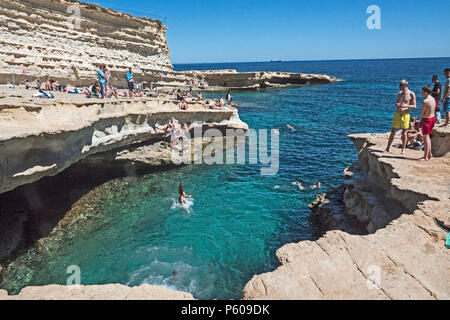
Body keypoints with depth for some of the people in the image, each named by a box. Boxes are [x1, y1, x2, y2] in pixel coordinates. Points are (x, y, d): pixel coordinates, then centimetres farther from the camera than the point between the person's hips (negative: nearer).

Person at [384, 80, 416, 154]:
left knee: (404, 133, 3)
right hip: (397, 114, 4)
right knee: (393, 132, 4)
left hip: (405, 115, -3)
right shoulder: (399, 93, 9)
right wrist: (397, 104, -6)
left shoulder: (411, 94, -4)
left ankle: (403, 149, 14)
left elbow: (414, 106, -4)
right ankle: (388, 149, 8)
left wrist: (406, 106, -21)